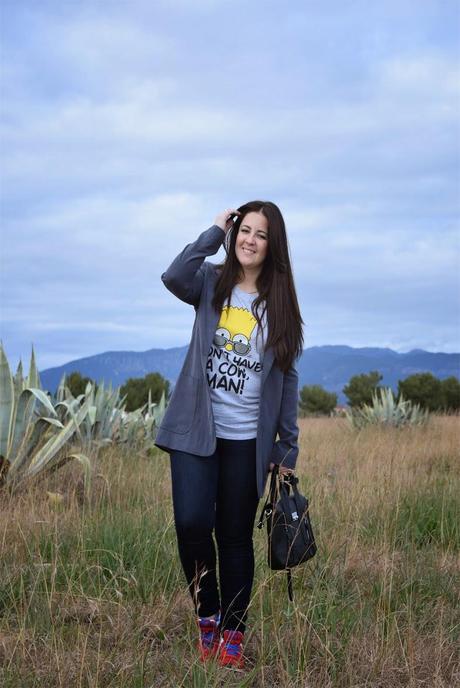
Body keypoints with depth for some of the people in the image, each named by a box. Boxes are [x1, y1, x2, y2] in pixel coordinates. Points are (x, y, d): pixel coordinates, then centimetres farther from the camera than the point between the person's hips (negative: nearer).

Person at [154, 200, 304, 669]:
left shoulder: (279, 304, 4)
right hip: (195, 431, 0)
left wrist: (288, 447, 3)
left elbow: (287, 379, 5)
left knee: (235, 538, 6)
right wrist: (215, 232, -10)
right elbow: (173, 278, -20)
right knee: (191, 523, -14)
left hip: (248, 440, 1)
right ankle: (207, 615, 11)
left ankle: (232, 632, 23)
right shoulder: (212, 283, 4)